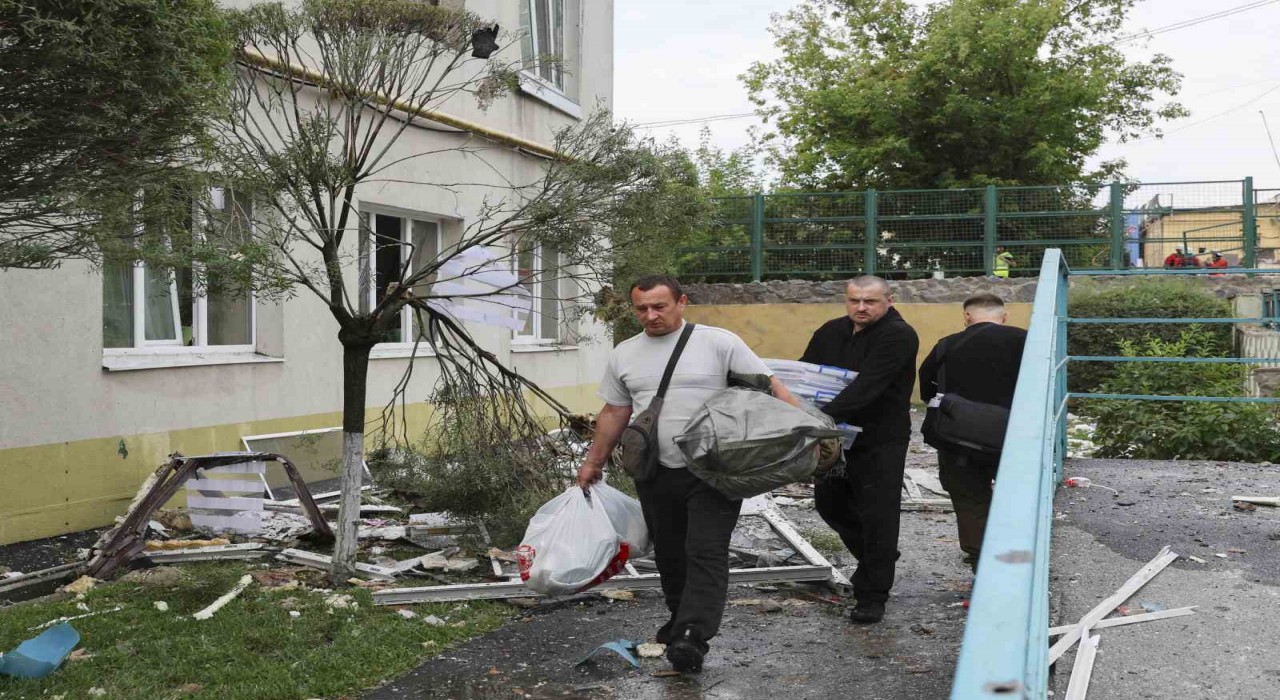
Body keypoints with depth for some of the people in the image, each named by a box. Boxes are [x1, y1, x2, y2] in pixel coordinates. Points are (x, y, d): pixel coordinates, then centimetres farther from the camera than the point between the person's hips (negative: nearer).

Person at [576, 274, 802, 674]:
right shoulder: (624, 354, 8)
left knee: (706, 553, -12)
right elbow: (615, 413, 17)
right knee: (669, 554, 15)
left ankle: (692, 638, -15)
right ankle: (683, 620, 33)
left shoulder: (718, 342, -6)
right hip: (656, 473, 5)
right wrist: (594, 461, 20)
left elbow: (769, 385, -9)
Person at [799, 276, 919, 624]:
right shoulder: (831, 331, 6)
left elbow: (867, 386, -29)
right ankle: (877, 558, 39)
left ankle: (872, 596, 10)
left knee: (877, 515, -3)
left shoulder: (898, 336, -17)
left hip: (881, 442, -7)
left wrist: (823, 416, -38)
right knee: (829, 502, 16)